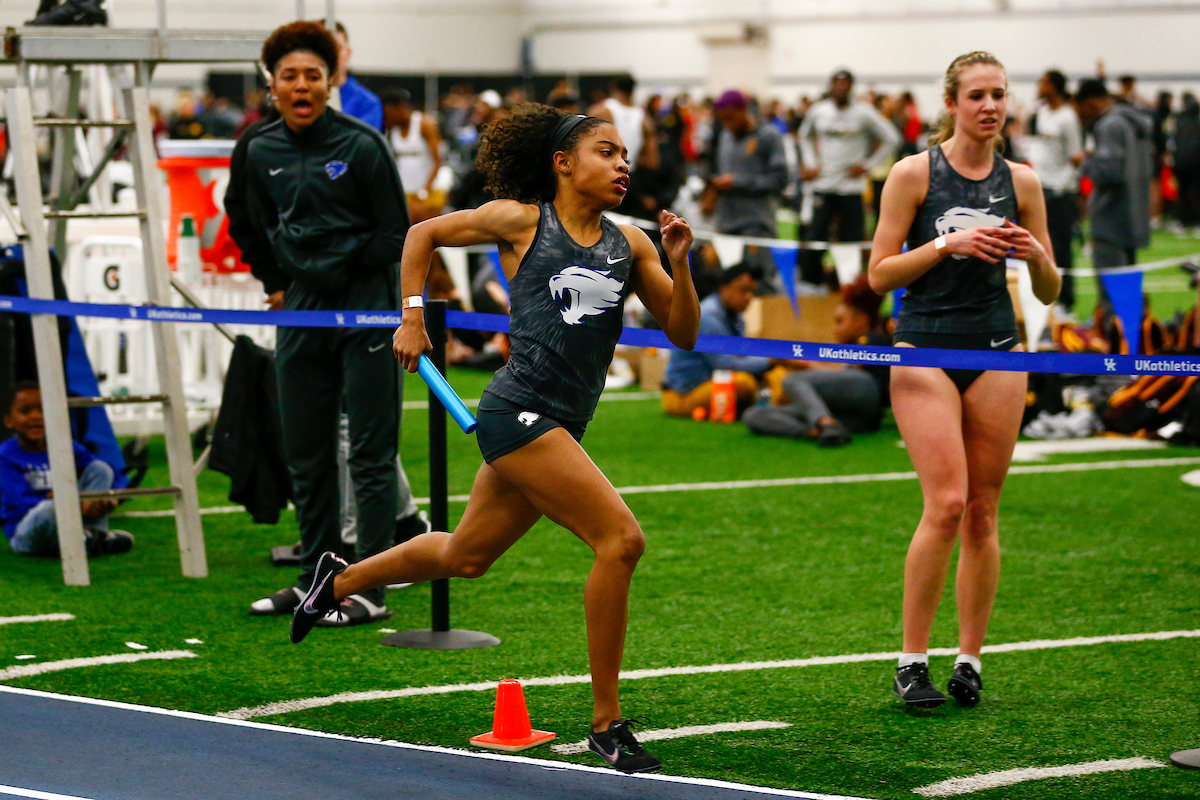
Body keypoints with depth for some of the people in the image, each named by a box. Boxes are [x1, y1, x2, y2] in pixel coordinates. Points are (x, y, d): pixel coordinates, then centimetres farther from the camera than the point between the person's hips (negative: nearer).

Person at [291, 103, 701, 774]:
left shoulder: (630, 243, 9)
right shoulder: (520, 221, -2)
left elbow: (683, 335, 8)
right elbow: (423, 234, 12)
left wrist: (680, 264, -6)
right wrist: (412, 317, 6)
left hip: (562, 427, 7)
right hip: (518, 410, -7)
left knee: (465, 556, 22)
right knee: (621, 539, -18)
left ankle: (340, 579, 48)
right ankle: (607, 724, -11)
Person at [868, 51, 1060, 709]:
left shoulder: (1021, 181, 7)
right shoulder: (914, 173, -2)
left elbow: (1048, 293, 11)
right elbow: (879, 274, -4)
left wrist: (1037, 255, -10)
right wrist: (948, 243, -16)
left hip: (996, 352, 3)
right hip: (925, 350, -3)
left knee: (983, 512, 3)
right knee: (946, 503, -14)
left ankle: (969, 660, 11)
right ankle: (912, 660, -5)